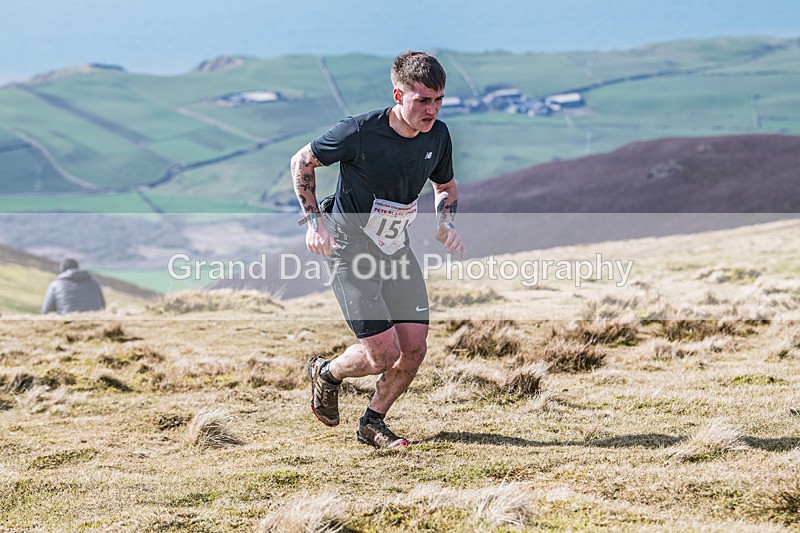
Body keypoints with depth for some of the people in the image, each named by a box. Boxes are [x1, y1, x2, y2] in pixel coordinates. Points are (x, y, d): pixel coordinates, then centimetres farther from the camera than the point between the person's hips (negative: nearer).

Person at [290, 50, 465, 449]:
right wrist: (315, 220, -14)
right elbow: (302, 162, -7)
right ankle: (327, 373, 20)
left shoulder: (438, 136, -5)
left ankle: (373, 422, 22)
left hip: (397, 251, 6)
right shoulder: (360, 132, -22)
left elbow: (445, 186, 15)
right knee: (383, 354, -13)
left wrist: (446, 223, -6)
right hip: (352, 251, -6)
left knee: (414, 348, -3)